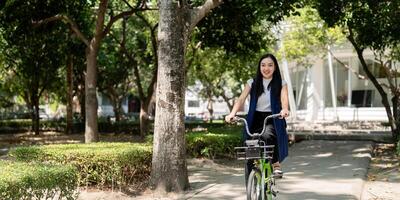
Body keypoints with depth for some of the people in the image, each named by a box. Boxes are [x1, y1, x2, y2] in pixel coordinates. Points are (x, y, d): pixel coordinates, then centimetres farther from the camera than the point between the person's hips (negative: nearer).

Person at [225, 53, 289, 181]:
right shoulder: (252, 83, 6)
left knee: (267, 136, -36)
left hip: (273, 120, -2)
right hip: (255, 120, 2)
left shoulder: (281, 84, 5)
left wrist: (284, 110, -37)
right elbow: (241, 99, -7)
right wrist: (232, 113, -26)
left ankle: (276, 163, -11)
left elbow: (284, 99, -13)